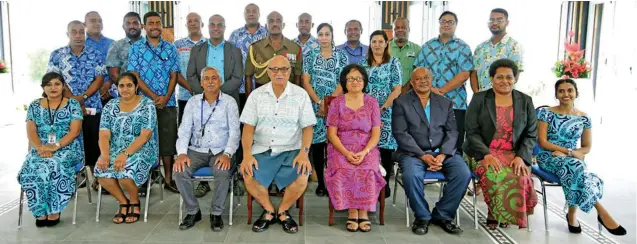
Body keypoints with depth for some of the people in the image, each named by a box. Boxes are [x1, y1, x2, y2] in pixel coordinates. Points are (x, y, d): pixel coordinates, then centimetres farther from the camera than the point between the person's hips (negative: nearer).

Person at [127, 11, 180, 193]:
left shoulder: (170, 48, 8)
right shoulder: (136, 48, 3)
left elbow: (174, 75, 6)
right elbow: (134, 76, -4)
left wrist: (166, 97, -10)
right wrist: (154, 96, -12)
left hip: (168, 103, 2)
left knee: (168, 140, 5)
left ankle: (168, 179, 14)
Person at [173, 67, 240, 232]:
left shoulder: (229, 102, 1)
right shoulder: (193, 102, 8)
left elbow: (235, 131, -4)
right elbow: (184, 130, 4)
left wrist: (227, 154, -20)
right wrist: (182, 153, -13)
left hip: (220, 151, -2)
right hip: (196, 150, 3)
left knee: (223, 172, -33)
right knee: (179, 171, -24)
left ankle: (216, 213, -10)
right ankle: (193, 211, -3)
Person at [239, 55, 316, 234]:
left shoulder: (300, 95, 1)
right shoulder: (256, 95, 4)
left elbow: (307, 127, -1)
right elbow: (248, 127, 1)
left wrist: (304, 153, -17)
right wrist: (247, 154, -14)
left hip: (291, 150, -1)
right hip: (262, 150, 1)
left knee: (301, 179, -27)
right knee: (249, 178, -25)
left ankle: (283, 211, 4)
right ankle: (269, 211, 4)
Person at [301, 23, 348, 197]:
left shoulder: (341, 56, 5)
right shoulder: (310, 55, 6)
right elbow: (306, 82, 1)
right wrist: (319, 102, -10)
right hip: (314, 106, 1)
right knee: (316, 143, 2)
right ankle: (320, 182, 11)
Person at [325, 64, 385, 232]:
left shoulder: (372, 103, 7)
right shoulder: (336, 103, 5)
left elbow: (376, 133, 1)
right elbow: (332, 133, 0)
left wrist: (364, 152, -16)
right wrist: (346, 153, -16)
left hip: (367, 150, 0)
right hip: (341, 149, 0)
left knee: (367, 171, -31)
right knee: (344, 171, -32)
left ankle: (363, 212, -16)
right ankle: (352, 211, -17)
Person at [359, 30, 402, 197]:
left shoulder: (393, 62, 1)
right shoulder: (364, 63, 12)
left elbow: (397, 89, -6)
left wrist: (382, 108, -13)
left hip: (386, 113, -3)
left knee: (385, 148, -2)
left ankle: (385, 185, 8)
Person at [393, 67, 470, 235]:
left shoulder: (445, 103, 15)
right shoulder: (401, 103, 4)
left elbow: (451, 132, 6)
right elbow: (400, 133, -6)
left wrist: (442, 154, -13)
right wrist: (423, 155, -16)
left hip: (442, 152, 3)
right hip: (413, 153, -3)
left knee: (463, 174, -23)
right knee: (412, 176, -34)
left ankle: (443, 215, -3)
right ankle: (422, 217, -8)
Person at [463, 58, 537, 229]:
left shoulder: (525, 101, 9)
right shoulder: (479, 99, 3)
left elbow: (531, 134, 6)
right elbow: (471, 131, -3)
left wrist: (521, 157, -11)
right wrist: (487, 154, -17)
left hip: (514, 155, 2)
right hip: (484, 154, -2)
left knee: (519, 177, -30)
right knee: (495, 176, -33)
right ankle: (495, 213, -5)